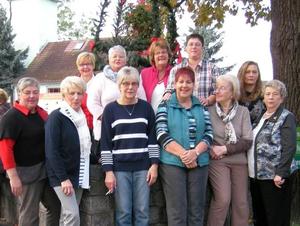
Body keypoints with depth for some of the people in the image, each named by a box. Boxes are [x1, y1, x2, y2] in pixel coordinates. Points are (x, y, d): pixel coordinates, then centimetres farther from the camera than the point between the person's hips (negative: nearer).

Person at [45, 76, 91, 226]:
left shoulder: (82, 116, 10)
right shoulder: (56, 117, -12)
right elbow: (51, 151, -17)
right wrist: (63, 178, -21)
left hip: (79, 174, 7)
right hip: (62, 175, -7)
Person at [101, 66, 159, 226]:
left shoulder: (146, 107, 7)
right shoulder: (110, 109, 1)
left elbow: (152, 138, 8)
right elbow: (105, 143, 0)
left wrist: (154, 165, 0)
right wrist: (108, 171, -6)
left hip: (143, 167, 2)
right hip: (120, 168, -1)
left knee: (142, 212, 3)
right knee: (123, 212, 0)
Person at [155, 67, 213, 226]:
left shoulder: (201, 107, 11)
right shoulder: (165, 106, 2)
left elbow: (209, 133, 4)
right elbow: (162, 135, -8)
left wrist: (195, 152, -13)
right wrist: (182, 154, -16)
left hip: (199, 163, 3)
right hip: (172, 163, -3)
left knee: (197, 210, 8)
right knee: (177, 211, -1)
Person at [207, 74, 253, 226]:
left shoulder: (243, 111, 2)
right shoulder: (209, 111, -1)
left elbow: (248, 141, -4)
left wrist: (224, 149, -13)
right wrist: (209, 149, -14)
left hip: (239, 161, 2)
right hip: (217, 161, -2)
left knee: (241, 203, 5)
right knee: (223, 199, -16)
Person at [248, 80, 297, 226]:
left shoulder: (287, 117, -5)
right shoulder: (261, 117, 15)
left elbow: (289, 148, -13)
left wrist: (281, 173, -21)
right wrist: (251, 169, 10)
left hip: (274, 177, -7)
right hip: (256, 174, 7)